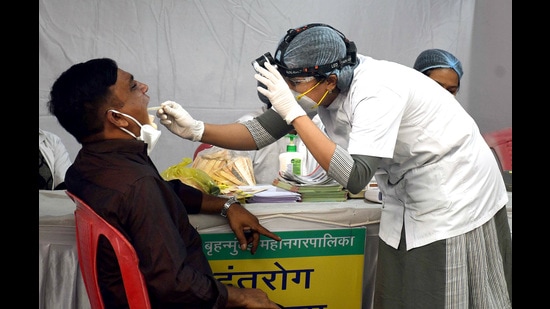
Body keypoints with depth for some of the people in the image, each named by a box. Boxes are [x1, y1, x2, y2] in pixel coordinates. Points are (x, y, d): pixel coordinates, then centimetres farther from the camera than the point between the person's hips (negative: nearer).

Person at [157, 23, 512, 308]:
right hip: (407, 192, 8)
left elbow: (354, 177, -40)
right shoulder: (317, 84, -9)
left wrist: (294, 113, -39)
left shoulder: (375, 91, -33)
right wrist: (196, 130, -20)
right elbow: (262, 132, -6)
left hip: (456, 191, -8)